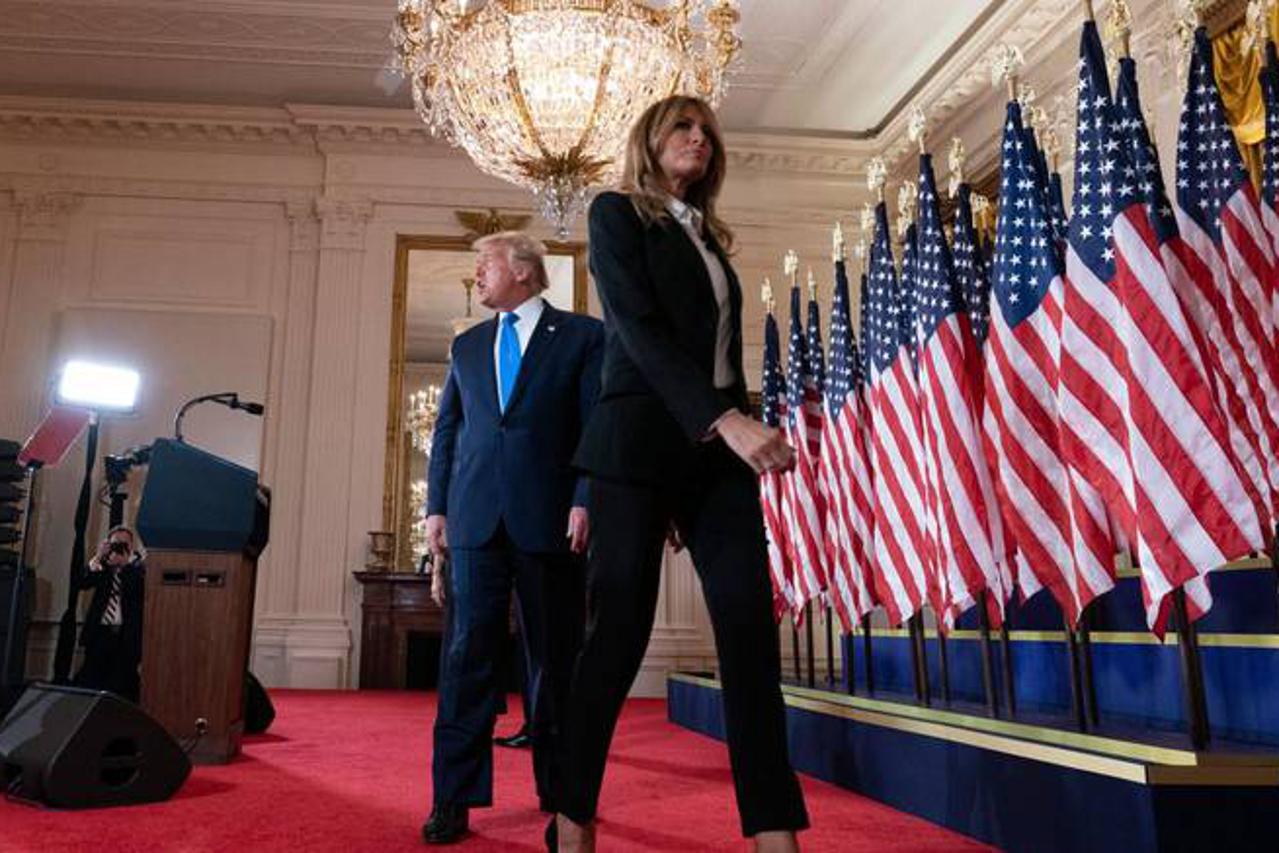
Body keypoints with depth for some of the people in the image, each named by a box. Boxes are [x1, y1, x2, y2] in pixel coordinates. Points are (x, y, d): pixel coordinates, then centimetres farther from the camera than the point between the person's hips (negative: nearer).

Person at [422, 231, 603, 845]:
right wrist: (437, 507, 9)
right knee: (468, 653, 0)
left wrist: (585, 501, -11)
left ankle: (561, 792, 19)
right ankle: (454, 798, 8)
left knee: (556, 657, 5)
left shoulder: (583, 335, 5)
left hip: (550, 518, -3)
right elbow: (446, 430, 17)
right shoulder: (467, 345, 19)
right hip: (475, 517, 3)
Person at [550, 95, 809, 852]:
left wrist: (744, 429, 8)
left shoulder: (710, 238, 23)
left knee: (751, 625, -5)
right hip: (641, 442, -6)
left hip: (717, 448, 6)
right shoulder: (618, 213, 4)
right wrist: (727, 420, -21)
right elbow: (638, 328, -10)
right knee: (620, 629, -4)